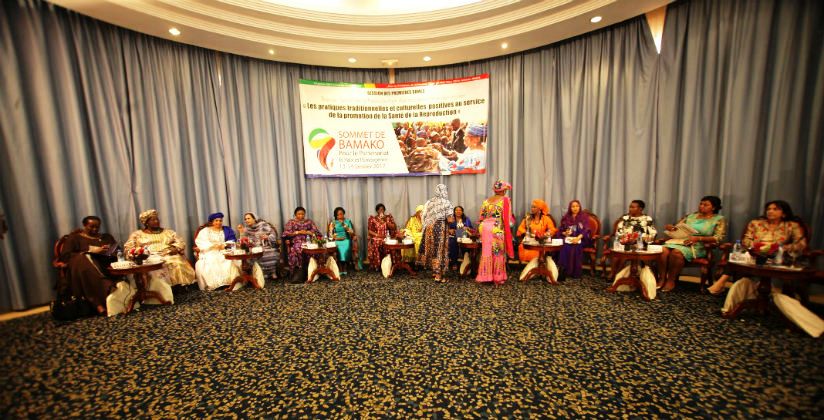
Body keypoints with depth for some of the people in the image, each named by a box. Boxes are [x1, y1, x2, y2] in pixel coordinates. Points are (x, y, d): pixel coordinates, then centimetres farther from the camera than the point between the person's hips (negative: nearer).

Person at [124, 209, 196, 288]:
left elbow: (181, 242, 14)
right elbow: (128, 248, 11)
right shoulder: (137, 234, 19)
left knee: (178, 264, -33)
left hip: (169, 256, 1)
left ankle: (179, 286, -32)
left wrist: (176, 249, -9)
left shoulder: (169, 232, 22)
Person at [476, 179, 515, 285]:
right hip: (497, 230, -5)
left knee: (487, 252, 12)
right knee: (498, 253, 6)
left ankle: (486, 276, 19)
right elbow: (507, 218, -11)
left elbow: (481, 217, 10)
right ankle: (497, 277, 14)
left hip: (485, 228, 5)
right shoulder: (505, 199, -4)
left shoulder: (486, 200, 10)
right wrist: (511, 221, 3)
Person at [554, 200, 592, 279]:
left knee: (576, 247, -35)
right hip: (568, 238, 2)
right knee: (565, 246, -32)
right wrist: (564, 233, -11)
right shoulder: (566, 217, 15)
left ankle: (576, 272, -28)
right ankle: (565, 271, -30)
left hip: (581, 239, -2)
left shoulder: (584, 216, 6)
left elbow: (586, 230, -6)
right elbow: (560, 230, 14)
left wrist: (578, 238, -24)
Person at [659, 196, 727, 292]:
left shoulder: (719, 219, 9)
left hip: (698, 246, -3)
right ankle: (662, 278, -24)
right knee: (663, 250, -32)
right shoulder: (690, 216, 19)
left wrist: (698, 238, -17)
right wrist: (671, 228, -8)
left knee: (676, 252, -37)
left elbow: (718, 238, -2)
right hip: (680, 240, 4)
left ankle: (671, 281, -21)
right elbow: (677, 228, 17)